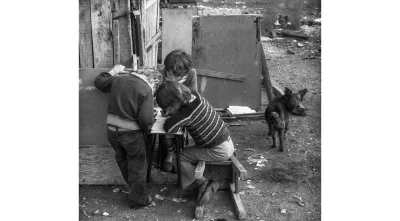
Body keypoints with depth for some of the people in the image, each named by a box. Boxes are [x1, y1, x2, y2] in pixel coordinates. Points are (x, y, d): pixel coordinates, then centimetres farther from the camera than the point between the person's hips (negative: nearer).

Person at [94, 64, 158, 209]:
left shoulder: (118, 79, 2)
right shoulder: (146, 89, -11)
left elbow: (99, 82, 19)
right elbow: (145, 119, -18)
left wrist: (113, 71, 29)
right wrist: (147, 128, 3)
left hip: (111, 129, 5)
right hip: (131, 132, -5)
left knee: (122, 159, 28)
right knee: (137, 166, 14)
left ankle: (132, 186, 47)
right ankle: (138, 200, 27)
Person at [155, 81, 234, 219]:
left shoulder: (187, 112, -28)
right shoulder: (194, 96, -3)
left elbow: (168, 128, -27)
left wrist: (171, 116, -7)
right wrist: (171, 113, -3)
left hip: (219, 150, -9)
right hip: (226, 142, 9)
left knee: (178, 157, -1)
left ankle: (203, 185, 8)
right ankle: (210, 184, 9)